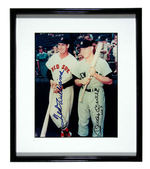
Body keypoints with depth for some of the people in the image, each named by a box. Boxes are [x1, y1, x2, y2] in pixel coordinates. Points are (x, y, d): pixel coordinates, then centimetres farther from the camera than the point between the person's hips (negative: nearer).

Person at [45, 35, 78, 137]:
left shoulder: (73, 60, -8)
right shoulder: (53, 57, 4)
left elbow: (75, 78, -9)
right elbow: (48, 71, 15)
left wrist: (62, 86, -16)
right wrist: (51, 80, -5)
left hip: (67, 89, -3)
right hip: (54, 89, 3)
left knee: (65, 113, 2)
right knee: (53, 112, -2)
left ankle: (63, 130, 27)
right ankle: (65, 130, 17)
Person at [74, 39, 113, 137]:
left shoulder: (101, 62, -7)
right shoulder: (80, 64, 10)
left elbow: (110, 81, -11)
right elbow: (76, 82, 15)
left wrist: (95, 75, -22)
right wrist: (81, 81, -9)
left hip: (97, 95, -5)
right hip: (83, 94, 5)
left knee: (97, 122, 0)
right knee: (82, 121, 14)